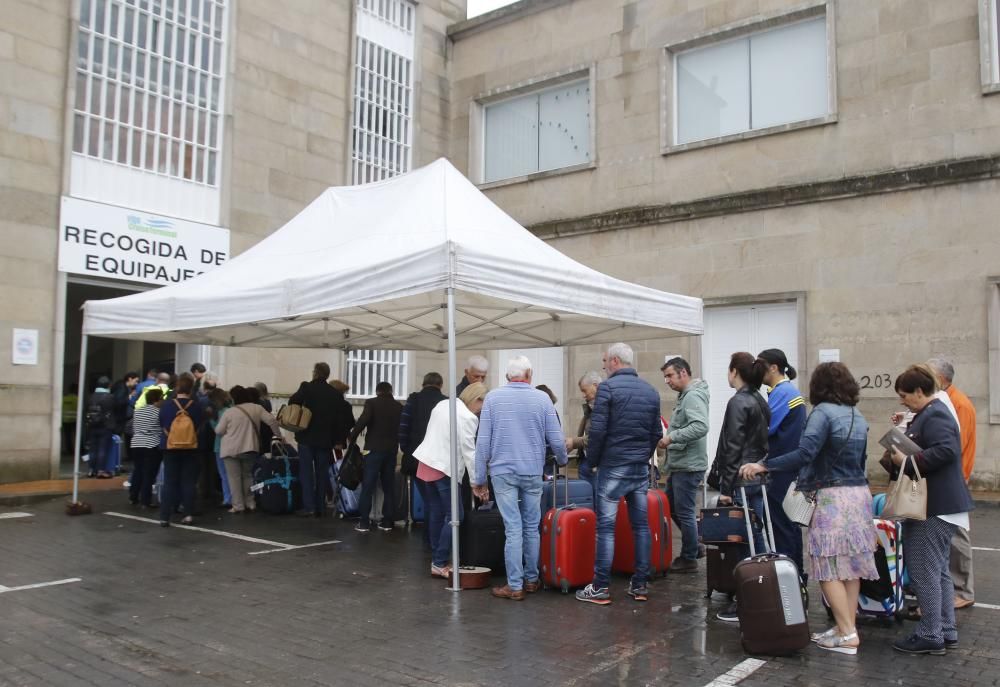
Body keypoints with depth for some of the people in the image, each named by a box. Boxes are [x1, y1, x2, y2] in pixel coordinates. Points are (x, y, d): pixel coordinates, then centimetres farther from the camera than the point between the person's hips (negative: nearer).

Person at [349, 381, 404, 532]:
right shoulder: (399, 406, 10)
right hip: (391, 449, 4)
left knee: (368, 486, 0)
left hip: (374, 448, -4)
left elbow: (362, 421, -15)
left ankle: (364, 522, -1)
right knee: (389, 486, 9)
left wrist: (352, 438, -3)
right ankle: (387, 521, 10)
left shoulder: (371, 403, -2)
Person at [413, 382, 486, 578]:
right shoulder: (468, 417, -15)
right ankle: (440, 564, -2)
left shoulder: (443, 404, 10)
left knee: (436, 514, 13)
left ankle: (436, 559, 19)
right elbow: (469, 451, -15)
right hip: (444, 468, -9)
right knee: (455, 516, -3)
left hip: (427, 463, 9)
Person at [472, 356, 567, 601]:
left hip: (503, 472, -1)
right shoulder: (542, 398, -1)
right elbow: (556, 439, 0)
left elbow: (483, 441, -4)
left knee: (513, 529, 1)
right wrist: (562, 460, 21)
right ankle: (531, 579, 24)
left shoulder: (493, 398, -2)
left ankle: (515, 586, 4)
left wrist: (479, 478, 2)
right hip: (532, 472, 1)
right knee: (531, 528, 14)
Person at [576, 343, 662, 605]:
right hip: (641, 468, 6)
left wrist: (592, 459, 0)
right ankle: (640, 585, 15)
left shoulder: (608, 387, -9)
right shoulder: (650, 391, 9)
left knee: (606, 526, -2)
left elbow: (597, 430, -14)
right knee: (641, 525, 9)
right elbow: (657, 433, 11)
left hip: (613, 466, -5)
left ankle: (600, 587, 1)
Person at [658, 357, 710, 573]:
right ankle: (694, 547, 30)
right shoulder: (684, 396, 15)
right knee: (673, 508, 18)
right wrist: (669, 438, 9)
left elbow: (701, 427, -30)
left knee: (684, 512, 0)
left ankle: (689, 559, 13)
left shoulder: (693, 396, -17)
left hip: (688, 466, -10)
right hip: (679, 465, 10)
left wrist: (672, 437, -28)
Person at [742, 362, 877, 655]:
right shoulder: (858, 416, 13)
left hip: (833, 497, -8)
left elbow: (804, 453, -24)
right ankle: (847, 625, 18)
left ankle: (847, 634, 0)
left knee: (828, 568, -1)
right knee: (851, 564, 12)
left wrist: (763, 465, -22)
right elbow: (860, 460, 18)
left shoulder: (823, 412, -12)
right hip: (860, 493, 8)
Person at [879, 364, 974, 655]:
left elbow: (946, 451, -30)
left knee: (923, 572, -5)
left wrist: (907, 461, -24)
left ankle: (930, 636, 3)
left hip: (935, 508, -11)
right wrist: (900, 455, 8)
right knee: (938, 570, 16)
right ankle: (947, 631, 24)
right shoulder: (929, 414, 17)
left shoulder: (935, 415, -17)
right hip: (937, 505, 11)